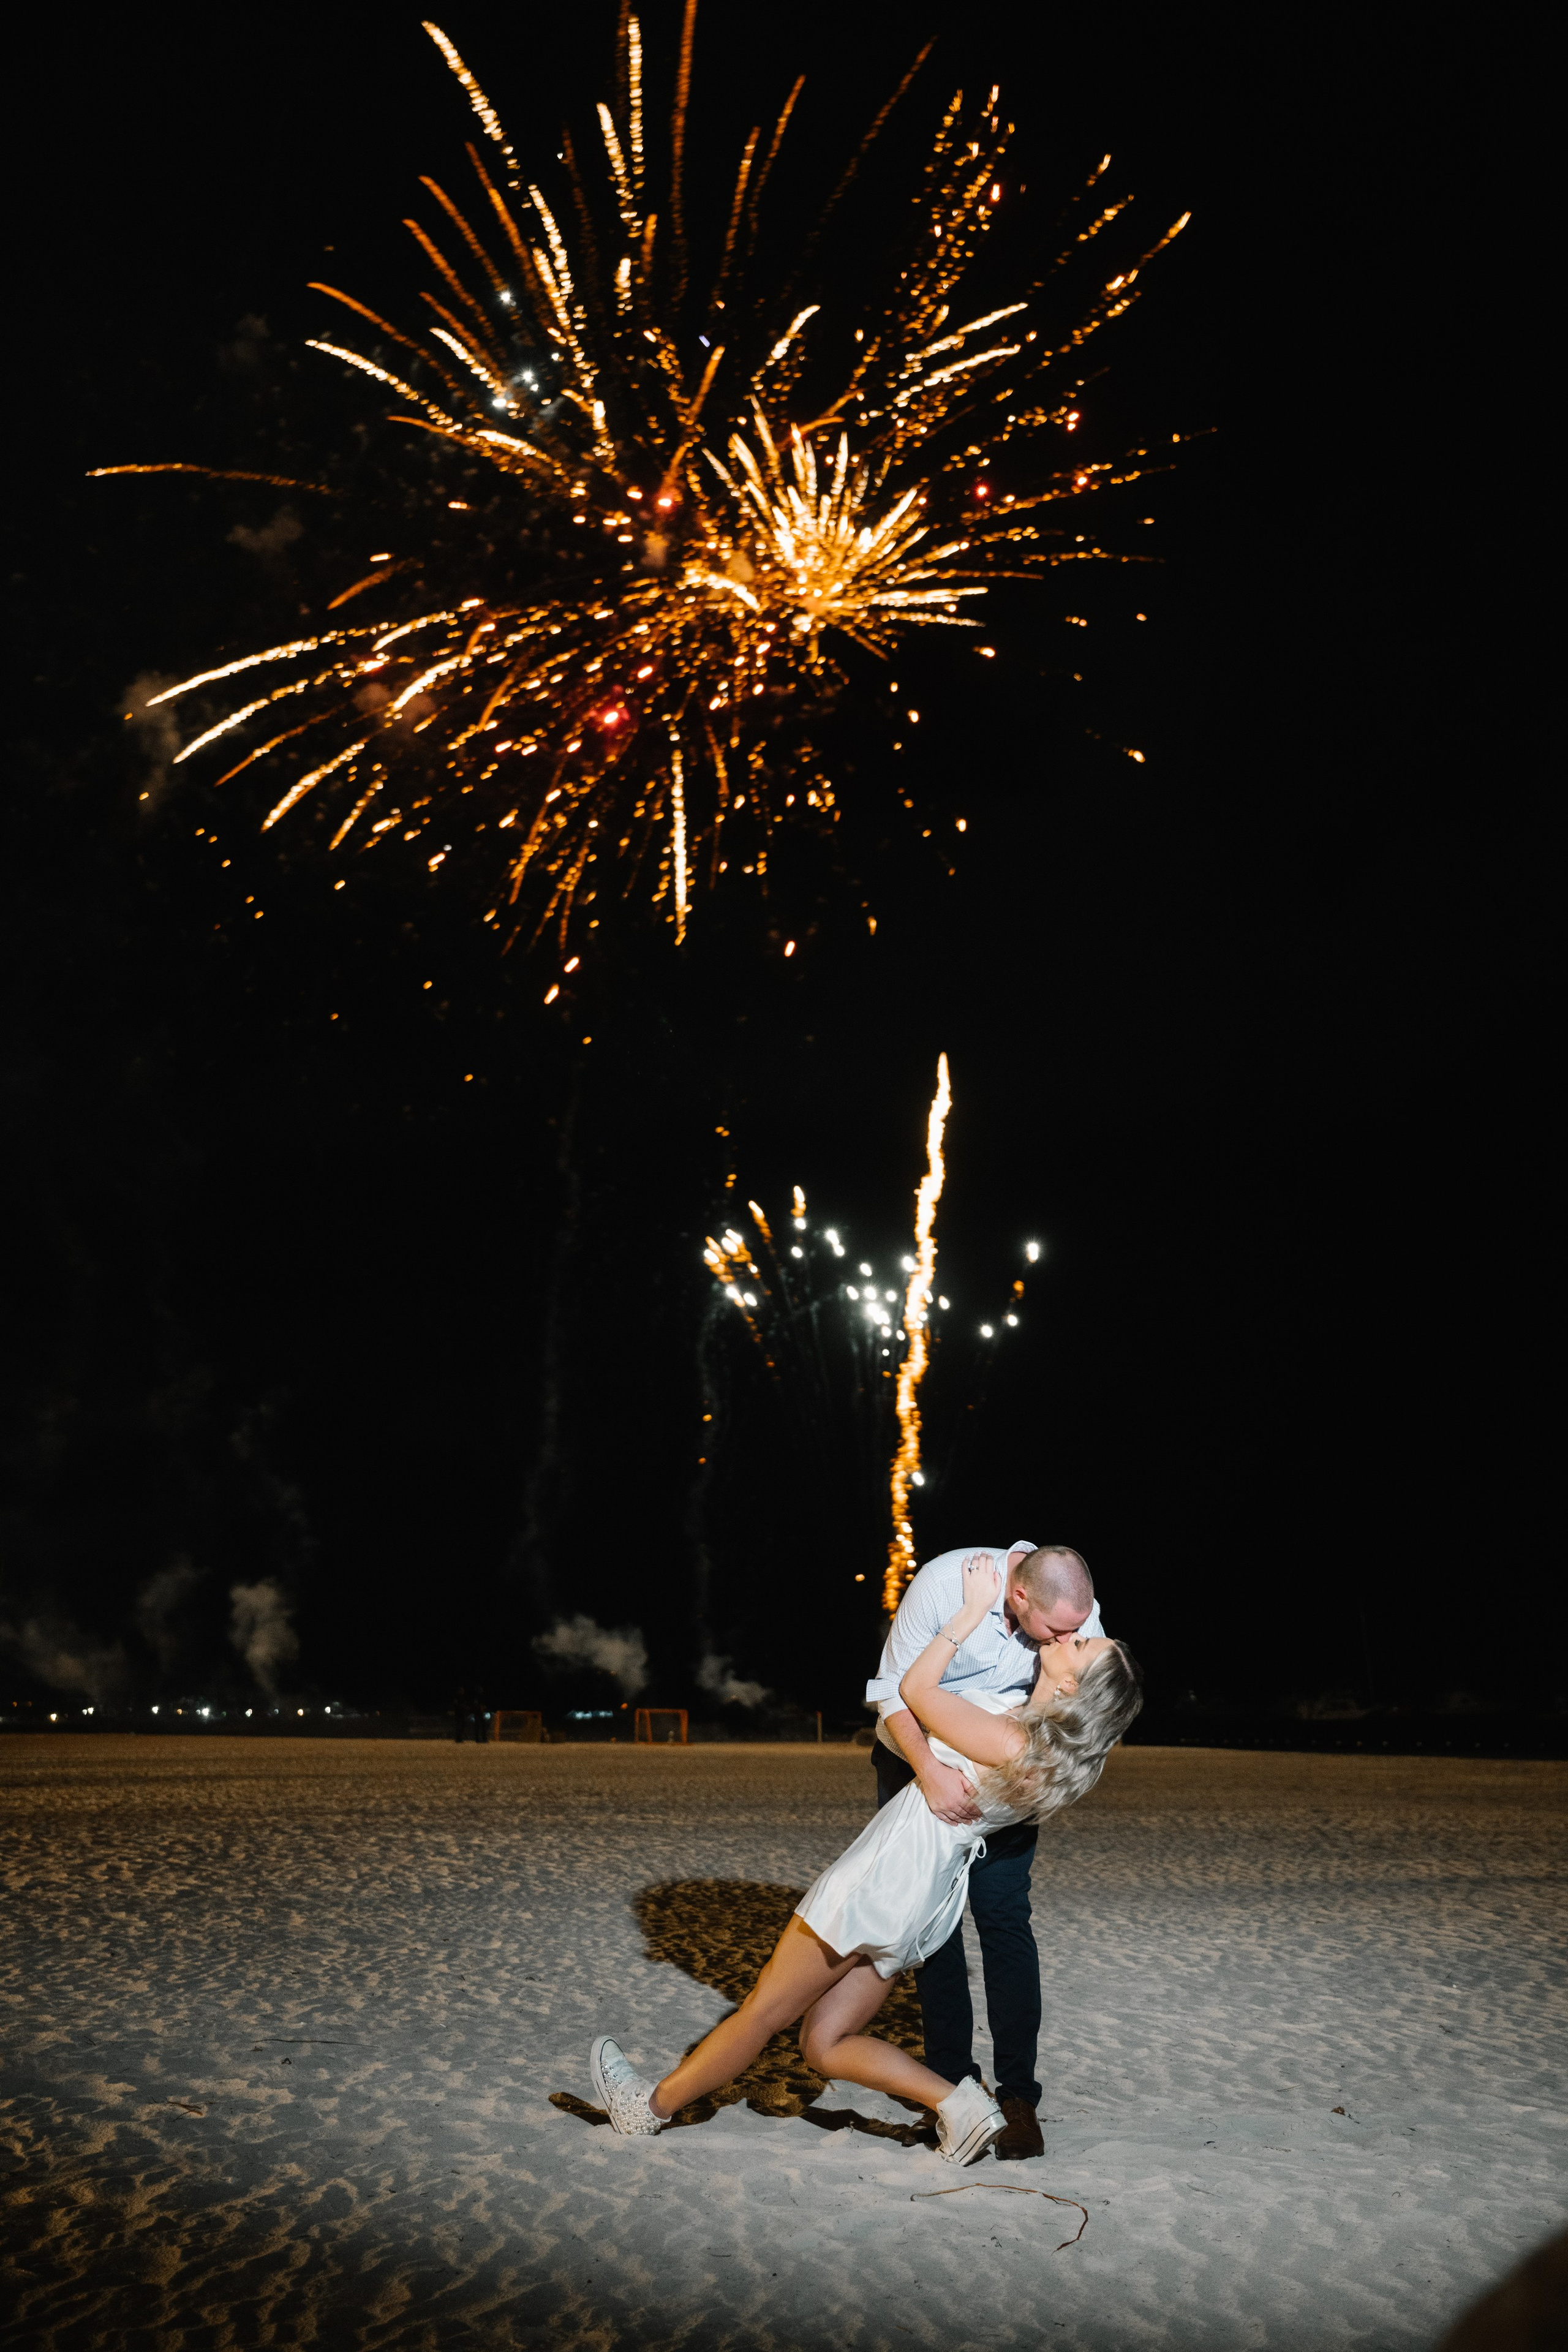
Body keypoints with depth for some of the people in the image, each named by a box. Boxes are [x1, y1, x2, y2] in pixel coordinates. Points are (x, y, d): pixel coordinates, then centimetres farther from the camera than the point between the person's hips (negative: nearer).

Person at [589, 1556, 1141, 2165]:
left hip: (886, 1877, -9)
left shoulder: (1007, 1742, -27)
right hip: (922, 1901, 9)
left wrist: (973, 1611, -8)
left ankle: (652, 2106, 21)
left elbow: (915, 1687, -14)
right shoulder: (1061, 1744, -2)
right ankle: (958, 2102, 5)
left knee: (764, 2011, 7)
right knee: (825, 2045, 14)